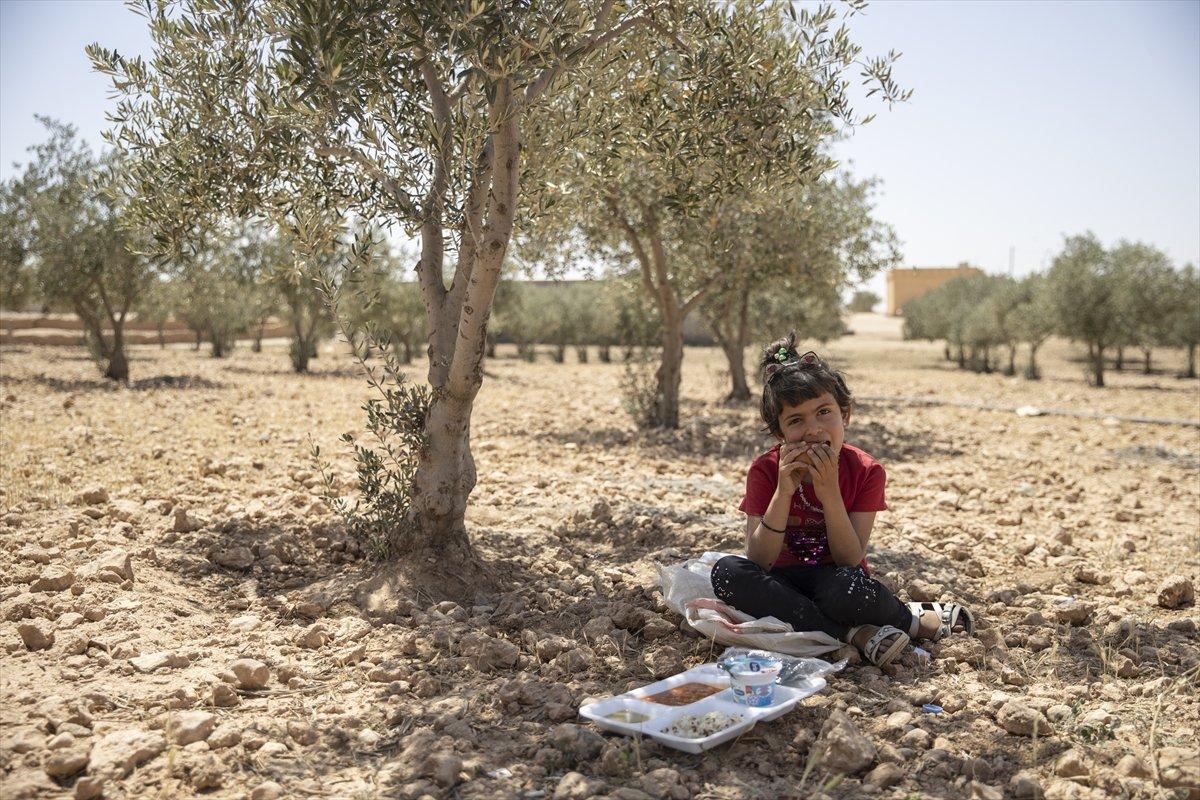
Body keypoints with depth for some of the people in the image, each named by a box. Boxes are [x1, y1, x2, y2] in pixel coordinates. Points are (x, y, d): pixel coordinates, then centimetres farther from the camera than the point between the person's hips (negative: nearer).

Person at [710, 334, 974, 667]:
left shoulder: (866, 471, -11)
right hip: (786, 583, 2)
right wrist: (783, 492, -30)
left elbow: (850, 560, -17)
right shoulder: (765, 470, -12)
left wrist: (829, 492, -30)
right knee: (727, 571, -31)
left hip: (832, 582, -2)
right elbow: (758, 562, -19)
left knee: (847, 586, -39)